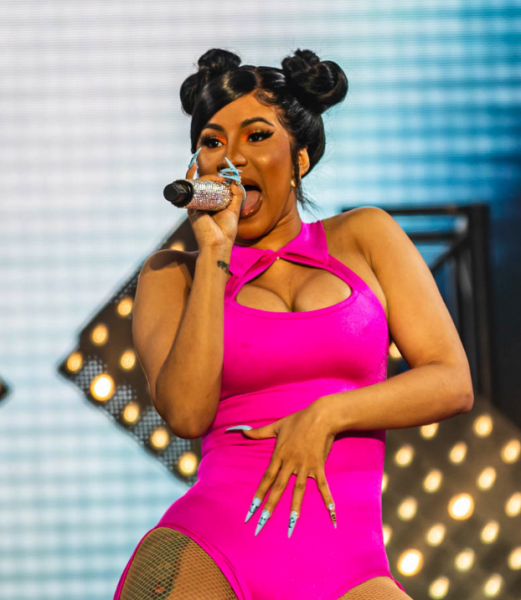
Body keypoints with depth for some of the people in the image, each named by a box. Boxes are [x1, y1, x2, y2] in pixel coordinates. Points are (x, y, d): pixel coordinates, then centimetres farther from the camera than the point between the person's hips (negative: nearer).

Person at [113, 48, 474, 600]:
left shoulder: (363, 237, 16)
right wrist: (214, 253, -1)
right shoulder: (173, 275, 14)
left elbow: (454, 383, 8)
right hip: (208, 552, 0)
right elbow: (186, 412, -3)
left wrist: (328, 414, -6)